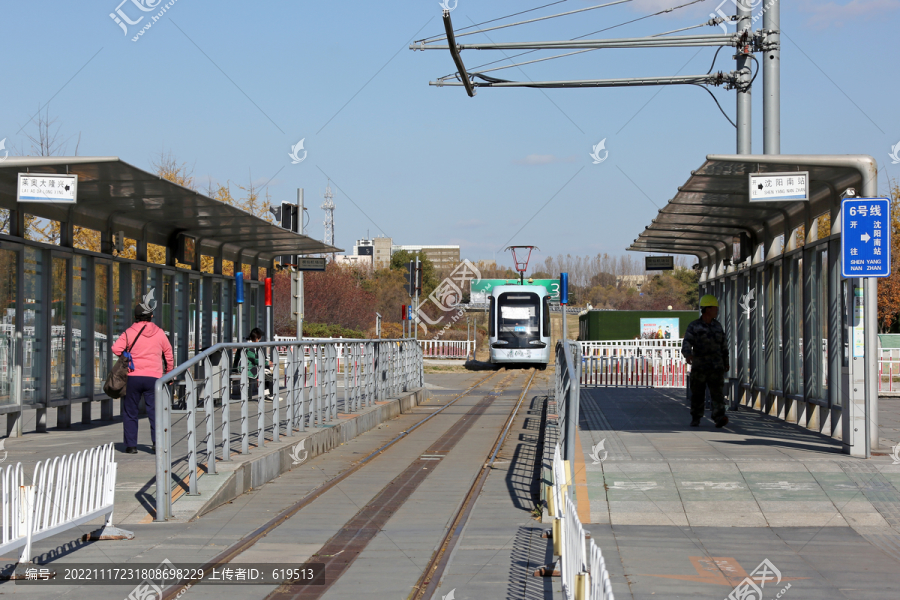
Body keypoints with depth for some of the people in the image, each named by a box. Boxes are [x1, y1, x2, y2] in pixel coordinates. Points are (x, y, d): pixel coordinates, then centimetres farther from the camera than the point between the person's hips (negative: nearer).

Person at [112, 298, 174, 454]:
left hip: (133, 376, -1)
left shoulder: (130, 332, -1)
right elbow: (168, 354, 14)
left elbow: (116, 348, -12)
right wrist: (169, 372, 28)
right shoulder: (159, 333, 6)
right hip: (154, 377, 1)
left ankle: (131, 445, 8)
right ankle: (157, 442, -12)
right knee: (154, 410, 2)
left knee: (130, 412, 9)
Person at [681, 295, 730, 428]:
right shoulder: (693, 327, -2)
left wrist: (726, 363, 21)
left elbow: (723, 346, 19)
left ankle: (719, 418, -22)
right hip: (699, 366, -2)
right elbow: (686, 344, -15)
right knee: (697, 394, 5)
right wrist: (688, 355, -35)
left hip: (716, 367, 2)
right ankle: (695, 419, 21)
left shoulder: (717, 326, 11)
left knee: (717, 392, -12)